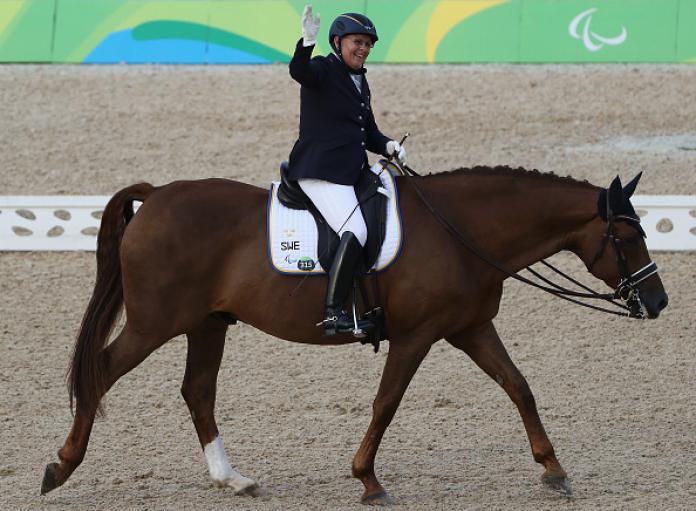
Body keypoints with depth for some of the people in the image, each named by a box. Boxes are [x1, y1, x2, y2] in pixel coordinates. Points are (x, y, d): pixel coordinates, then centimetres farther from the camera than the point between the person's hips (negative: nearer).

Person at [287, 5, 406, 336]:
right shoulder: (323, 70, -6)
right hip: (320, 170, -10)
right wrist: (307, 42, -48)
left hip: (350, 172, 10)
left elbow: (368, 133, 26)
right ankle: (333, 312, -26)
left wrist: (387, 146, 5)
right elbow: (298, 72, -30)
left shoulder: (360, 82, 21)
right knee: (355, 232, -24)